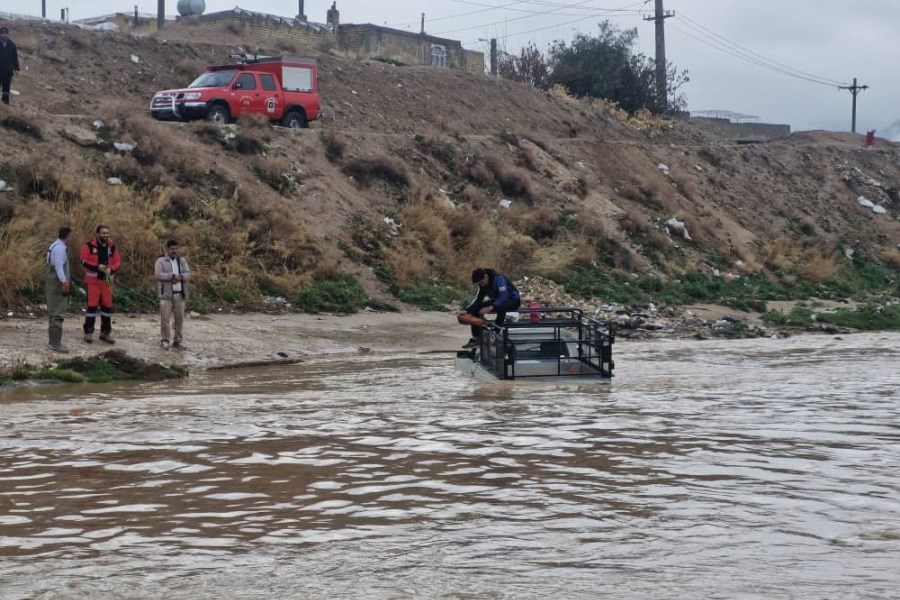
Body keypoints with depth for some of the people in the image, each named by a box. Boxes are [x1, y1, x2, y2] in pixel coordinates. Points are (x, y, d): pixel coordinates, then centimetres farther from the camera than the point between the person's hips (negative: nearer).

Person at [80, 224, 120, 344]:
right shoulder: (89, 246, -6)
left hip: (107, 280, 4)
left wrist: (111, 269, -11)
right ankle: (88, 332, 2)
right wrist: (97, 267, -21)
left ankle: (105, 332, 16)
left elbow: (118, 262, 10)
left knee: (107, 306, 7)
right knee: (92, 305, -5)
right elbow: (84, 261, -10)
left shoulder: (112, 247, 7)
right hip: (93, 280, -4)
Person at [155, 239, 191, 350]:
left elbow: (188, 274, 4)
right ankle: (164, 340, 5)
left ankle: (178, 341, 13)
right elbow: (158, 275, -13)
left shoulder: (182, 261, 14)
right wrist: (173, 276, -18)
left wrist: (180, 277, -16)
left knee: (179, 319, 6)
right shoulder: (161, 261, 2)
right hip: (166, 295, -4)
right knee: (165, 319, -4)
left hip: (180, 294, 4)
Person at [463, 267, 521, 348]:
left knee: (501, 308, -44)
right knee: (474, 309, -9)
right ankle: (476, 338, -5)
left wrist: (491, 308, -47)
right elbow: (479, 299, 2)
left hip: (513, 300, -8)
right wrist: (468, 310, -13)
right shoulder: (482, 284, -3)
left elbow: (504, 297, -36)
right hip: (498, 301, 8)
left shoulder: (498, 279, -27)